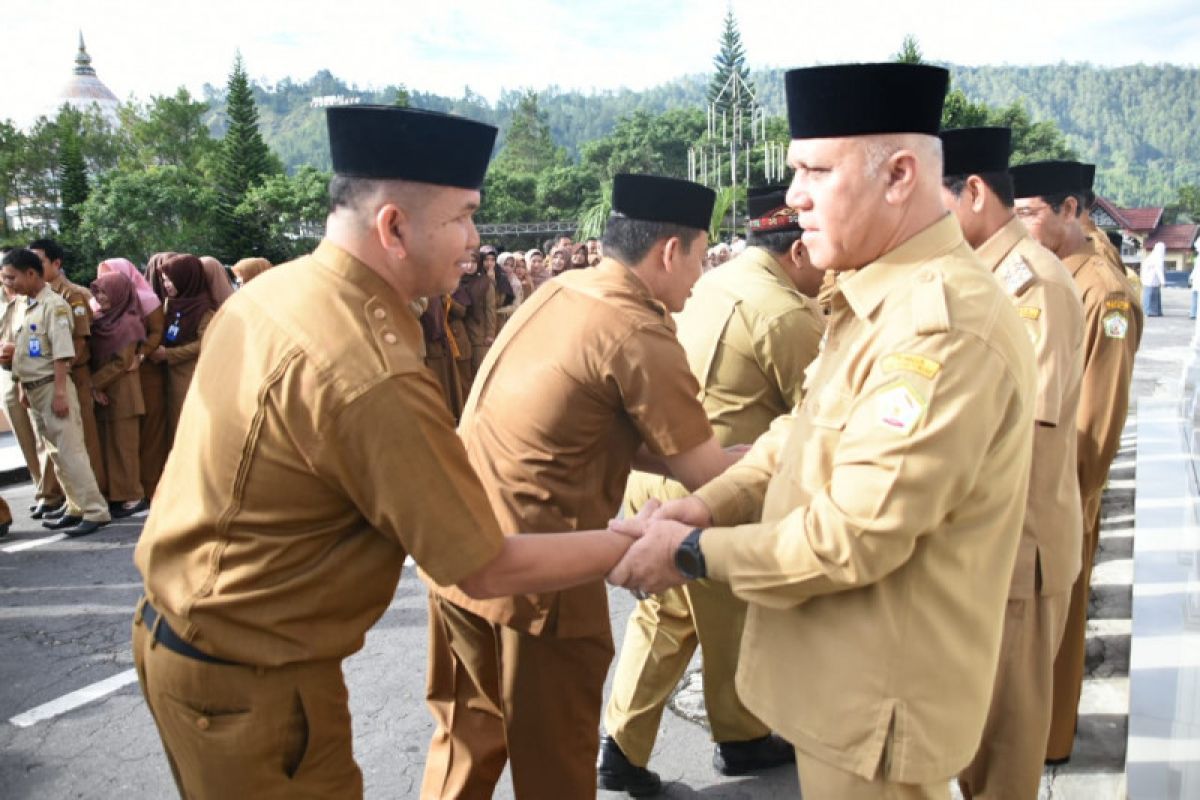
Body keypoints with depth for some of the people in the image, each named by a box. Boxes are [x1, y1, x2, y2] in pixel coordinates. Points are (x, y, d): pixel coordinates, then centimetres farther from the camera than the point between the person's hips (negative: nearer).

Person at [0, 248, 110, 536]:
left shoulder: (54, 305, -13)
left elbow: (62, 352, -18)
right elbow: (23, 350, 19)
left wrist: (60, 392, -21)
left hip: (52, 387, -9)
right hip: (32, 389, 9)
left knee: (70, 451, -9)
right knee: (55, 453, 12)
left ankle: (96, 512, -5)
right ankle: (77, 508, 20)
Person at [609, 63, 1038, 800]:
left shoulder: (943, 325, -27)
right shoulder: (878, 299, 6)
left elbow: (856, 534, -28)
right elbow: (804, 433, 10)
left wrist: (694, 552, -17)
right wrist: (712, 502, -6)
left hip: (877, 697, -9)